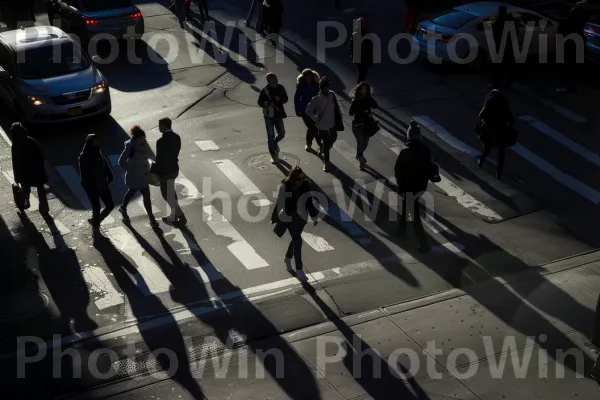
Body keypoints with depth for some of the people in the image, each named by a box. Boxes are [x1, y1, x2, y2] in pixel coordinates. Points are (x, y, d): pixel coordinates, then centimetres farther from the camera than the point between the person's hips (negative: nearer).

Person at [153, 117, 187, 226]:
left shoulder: (161, 141, -25)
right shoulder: (176, 137, 0)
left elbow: (159, 159, -21)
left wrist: (153, 172, -9)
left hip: (165, 171, -8)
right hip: (174, 168, 8)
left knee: (167, 194, 5)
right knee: (171, 193, 21)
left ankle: (181, 217, 3)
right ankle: (174, 216, 30)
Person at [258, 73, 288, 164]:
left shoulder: (280, 88, -4)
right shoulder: (265, 90, -14)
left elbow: (285, 99, 7)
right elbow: (260, 102, -8)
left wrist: (279, 99, -15)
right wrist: (266, 104, -29)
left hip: (279, 114, 3)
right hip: (269, 116, -3)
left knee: (282, 133, 7)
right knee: (271, 136, 4)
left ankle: (275, 143, 41)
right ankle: (273, 155, 17)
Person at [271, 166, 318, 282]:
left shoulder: (305, 185, -8)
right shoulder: (286, 187, -19)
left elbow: (309, 201, 3)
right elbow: (280, 203, -12)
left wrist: (314, 216, 7)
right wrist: (275, 219, -7)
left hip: (301, 217, 5)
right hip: (290, 218, -5)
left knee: (295, 239, 20)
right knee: (298, 240, -8)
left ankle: (288, 258, 48)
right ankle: (299, 269, 3)